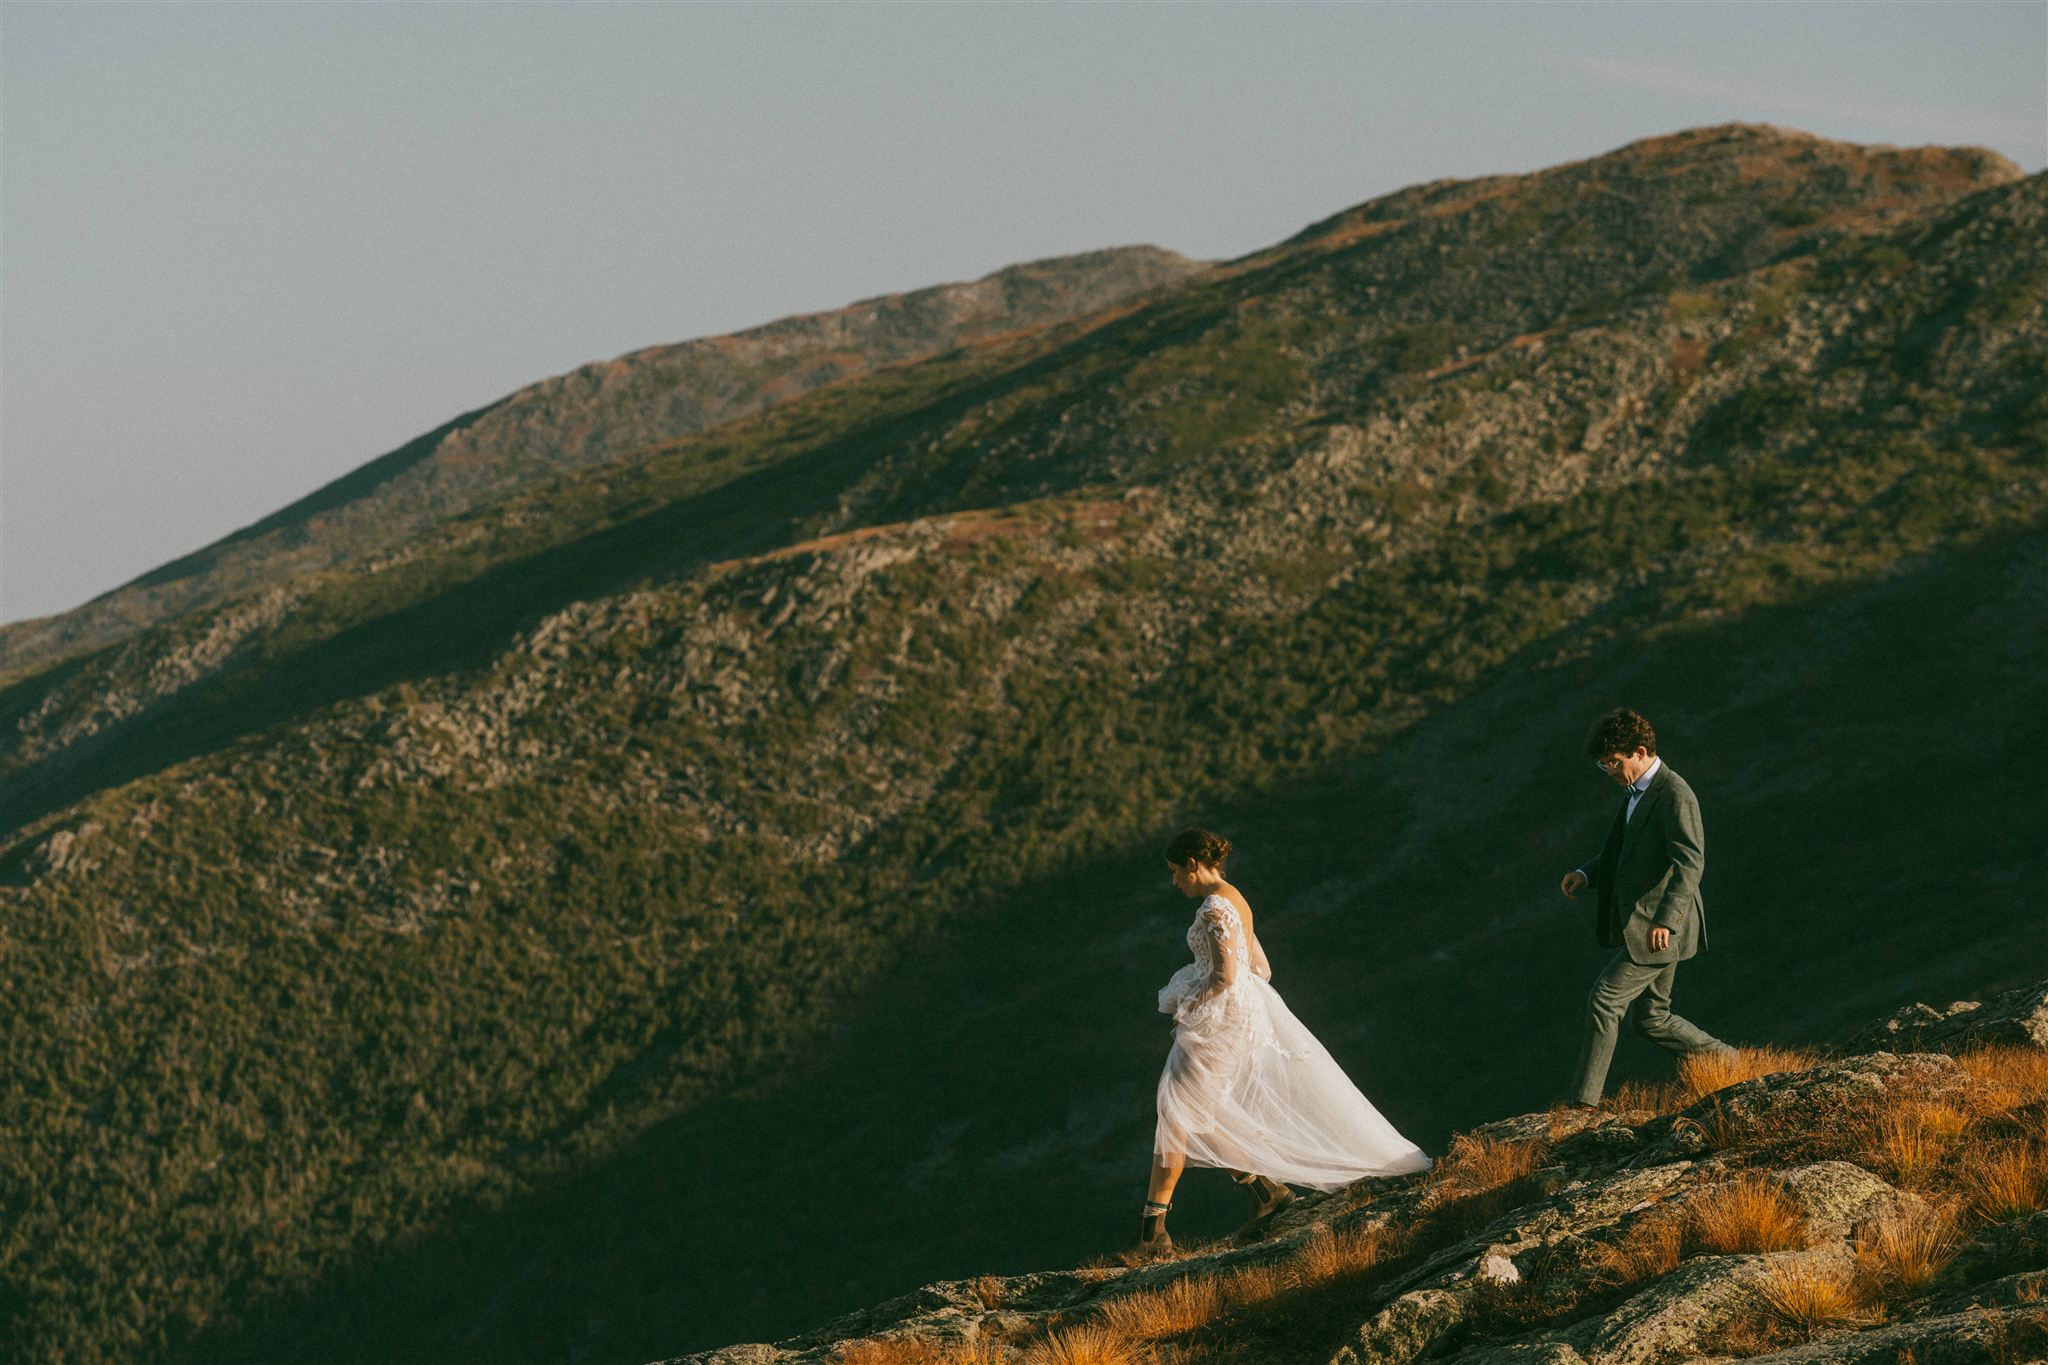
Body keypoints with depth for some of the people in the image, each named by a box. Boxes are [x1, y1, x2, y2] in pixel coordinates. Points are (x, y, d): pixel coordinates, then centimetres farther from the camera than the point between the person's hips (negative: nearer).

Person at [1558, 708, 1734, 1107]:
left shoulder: (1675, 796, -17)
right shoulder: (1637, 793, 14)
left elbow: (1690, 863, -25)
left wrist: (1665, 920, -35)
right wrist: (1587, 873, 9)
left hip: (1658, 929, -10)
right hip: (1640, 926, 10)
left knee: (1605, 1000, -11)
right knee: (1652, 1019, 15)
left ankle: (1584, 1099, -6)